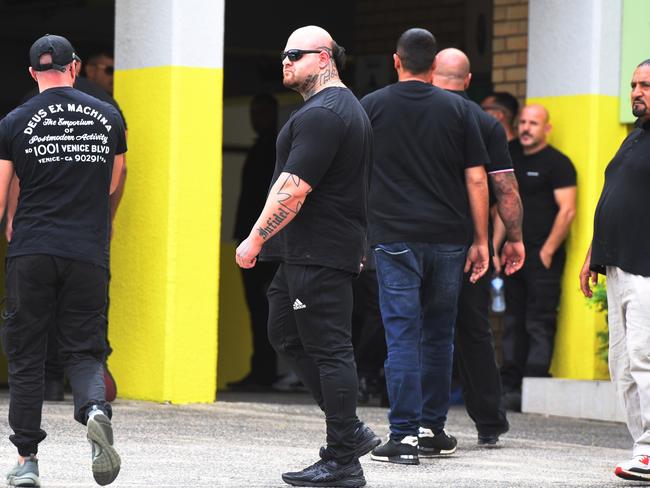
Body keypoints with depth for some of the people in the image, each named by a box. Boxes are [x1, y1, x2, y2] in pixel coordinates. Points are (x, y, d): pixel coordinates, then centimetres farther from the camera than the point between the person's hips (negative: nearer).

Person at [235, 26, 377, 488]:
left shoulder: (321, 114, -17)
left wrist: (255, 239, -17)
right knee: (286, 333, 16)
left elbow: (293, 189, -23)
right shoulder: (349, 107, 19)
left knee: (329, 349, -8)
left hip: (318, 254, -11)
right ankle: (350, 431, 16)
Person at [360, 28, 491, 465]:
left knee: (402, 335, -3)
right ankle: (433, 429, 19)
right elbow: (476, 179, 1)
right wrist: (481, 241, 7)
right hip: (449, 239, 2)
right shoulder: (457, 109, 3)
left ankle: (405, 436, -8)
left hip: (395, 237, -2)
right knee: (439, 334, 14)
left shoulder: (371, 107, 2)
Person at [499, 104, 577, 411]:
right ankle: (509, 387, 11)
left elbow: (567, 211, -12)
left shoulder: (557, 163, -5)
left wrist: (548, 251, -15)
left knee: (539, 324, -8)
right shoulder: (514, 163, 18)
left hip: (543, 257, -8)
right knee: (513, 323, 8)